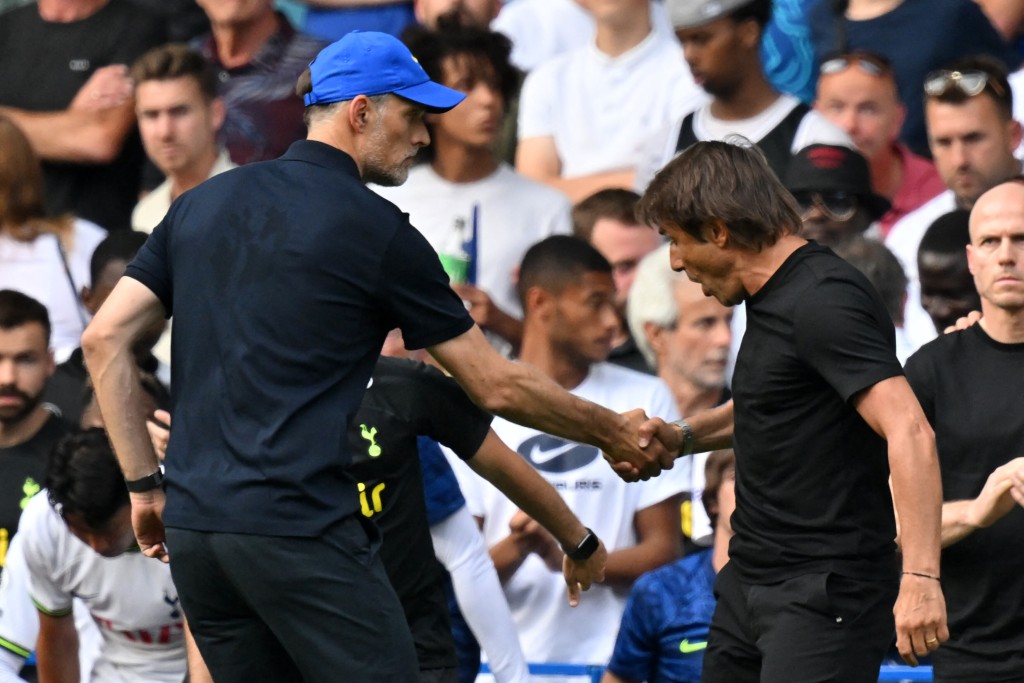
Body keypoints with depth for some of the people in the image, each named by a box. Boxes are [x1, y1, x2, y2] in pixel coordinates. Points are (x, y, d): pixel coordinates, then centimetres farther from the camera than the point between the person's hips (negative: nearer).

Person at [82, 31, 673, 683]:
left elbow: (104, 338, 10)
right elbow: (497, 386, 2)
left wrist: (144, 484, 14)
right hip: (301, 529, -7)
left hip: (192, 531, 7)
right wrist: (615, 432, 16)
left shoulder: (204, 204, 14)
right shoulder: (375, 229, -3)